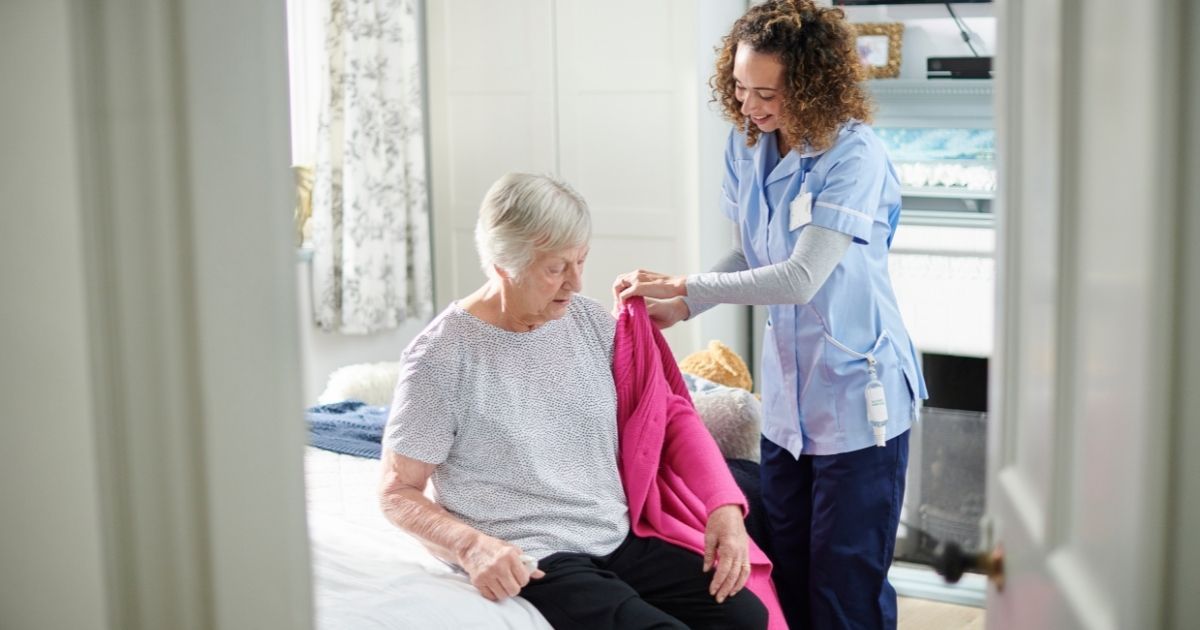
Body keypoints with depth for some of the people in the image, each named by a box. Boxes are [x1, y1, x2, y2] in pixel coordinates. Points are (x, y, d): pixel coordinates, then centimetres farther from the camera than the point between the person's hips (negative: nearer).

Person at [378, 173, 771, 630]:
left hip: (621, 541, 6)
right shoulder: (441, 356, -9)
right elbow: (398, 493, -4)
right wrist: (472, 545, -23)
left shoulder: (591, 321, 6)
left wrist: (724, 505, -5)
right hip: (531, 563, -5)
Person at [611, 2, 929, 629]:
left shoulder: (854, 154, -20)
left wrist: (683, 287, -19)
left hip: (857, 397, -7)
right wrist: (679, 309, -4)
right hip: (786, 395, 7)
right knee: (786, 569, 15)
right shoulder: (745, 144, 2)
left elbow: (801, 277, -24)